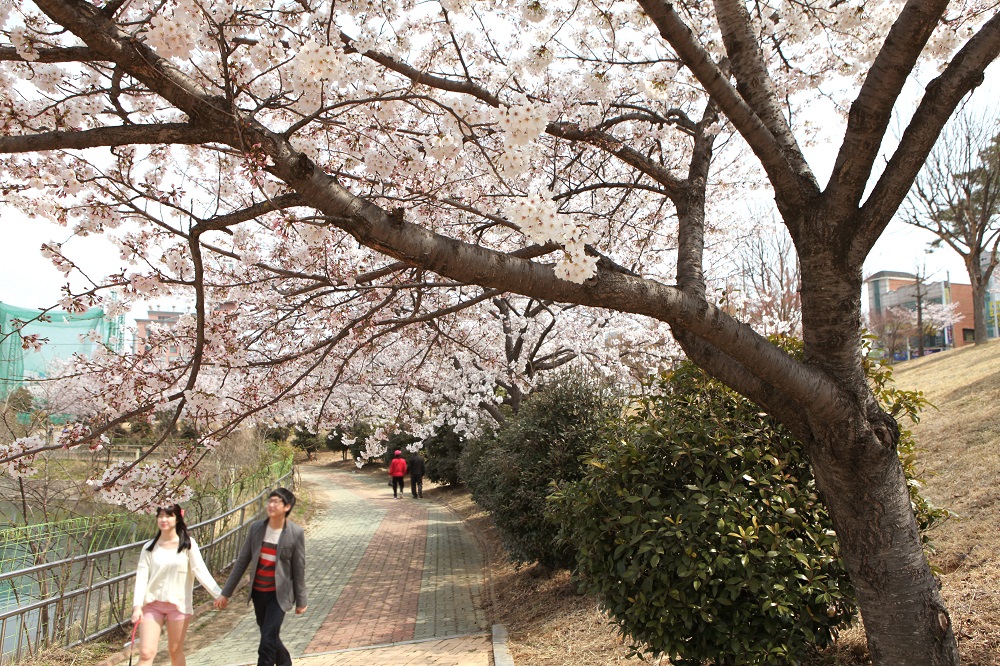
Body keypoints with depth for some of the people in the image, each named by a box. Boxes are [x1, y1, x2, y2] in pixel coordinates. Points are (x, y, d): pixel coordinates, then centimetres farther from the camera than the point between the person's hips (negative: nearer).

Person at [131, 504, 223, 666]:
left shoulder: (187, 544, -2)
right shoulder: (149, 548, 3)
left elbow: (200, 571, -8)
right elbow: (141, 577, -4)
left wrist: (219, 594, -19)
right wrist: (137, 606, -16)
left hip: (179, 604, -1)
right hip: (152, 604, 1)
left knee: (175, 651, 8)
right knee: (146, 653, -4)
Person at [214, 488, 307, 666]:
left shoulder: (295, 533, -13)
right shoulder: (256, 528, -3)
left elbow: (299, 569, -6)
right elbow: (242, 561, 3)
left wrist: (300, 601, -1)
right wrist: (226, 592, 3)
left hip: (279, 594, -4)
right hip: (258, 592, 4)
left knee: (268, 639, -9)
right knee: (271, 636, 17)